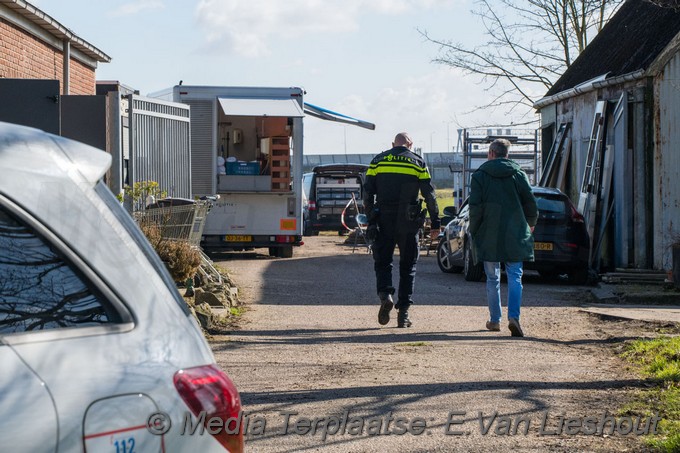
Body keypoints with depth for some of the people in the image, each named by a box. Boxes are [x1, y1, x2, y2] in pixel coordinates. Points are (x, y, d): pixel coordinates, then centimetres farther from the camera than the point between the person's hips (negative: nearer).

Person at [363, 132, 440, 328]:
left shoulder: (378, 161, 7)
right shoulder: (418, 162, 5)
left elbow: (367, 192, 4)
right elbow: (429, 194, 2)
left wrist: (370, 218, 11)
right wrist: (435, 222, 5)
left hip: (384, 220, 0)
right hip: (408, 223, 0)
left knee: (382, 261, 9)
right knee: (407, 266, 7)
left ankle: (385, 294, -19)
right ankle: (403, 313, 4)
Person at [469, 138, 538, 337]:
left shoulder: (480, 175, -2)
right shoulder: (518, 174, 4)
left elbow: (475, 207, -8)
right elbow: (530, 202, 5)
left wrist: (474, 231, 4)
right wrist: (530, 224, 22)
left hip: (489, 236, -1)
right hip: (514, 236, 1)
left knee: (493, 278, 11)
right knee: (515, 277, 0)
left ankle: (495, 319, 15)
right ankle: (513, 317, -18)